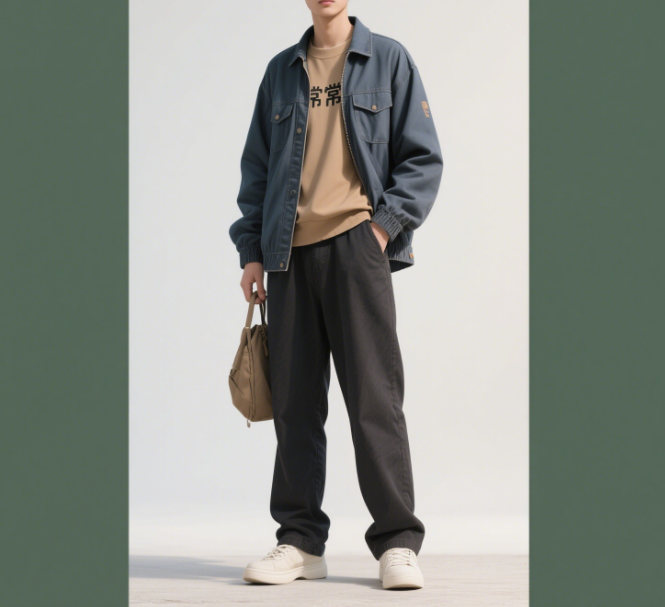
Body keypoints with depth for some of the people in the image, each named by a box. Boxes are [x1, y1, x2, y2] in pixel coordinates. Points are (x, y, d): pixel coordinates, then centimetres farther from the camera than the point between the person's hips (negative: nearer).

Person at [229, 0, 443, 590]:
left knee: (374, 395, -7)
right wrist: (251, 249, 10)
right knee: (295, 401, 3)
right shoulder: (282, 71, 17)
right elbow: (256, 166, 19)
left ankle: (398, 543, -1)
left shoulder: (388, 59, 8)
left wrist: (385, 224, -7)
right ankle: (300, 541, 10)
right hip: (289, 253, 3)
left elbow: (423, 158, 5)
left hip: (355, 244, -3)